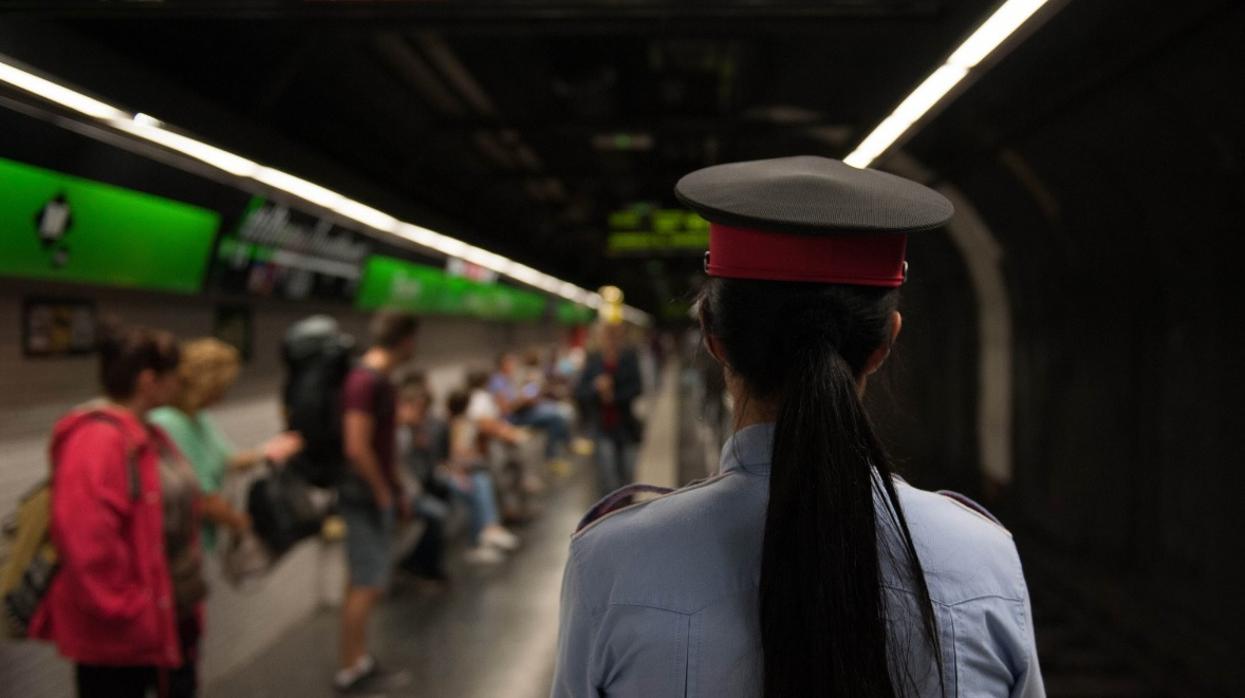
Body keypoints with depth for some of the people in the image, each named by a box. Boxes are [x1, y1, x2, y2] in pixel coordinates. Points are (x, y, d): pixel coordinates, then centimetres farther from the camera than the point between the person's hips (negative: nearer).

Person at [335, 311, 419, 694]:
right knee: (367, 585, -3)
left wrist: (396, 491, 18)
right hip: (367, 495, -10)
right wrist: (384, 494, -15)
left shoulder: (379, 378, 12)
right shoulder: (366, 381, -20)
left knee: (365, 583, 16)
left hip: (377, 493, 10)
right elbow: (357, 448, -24)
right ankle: (352, 670, 5)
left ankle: (358, 659, 25)